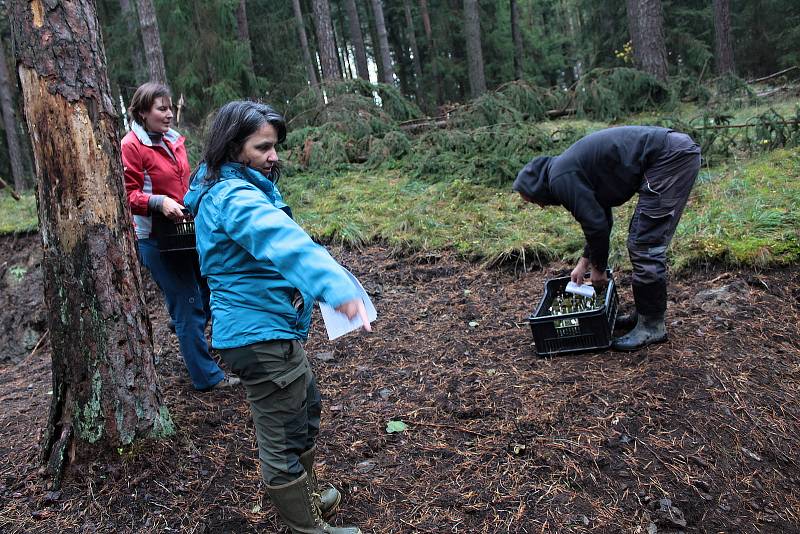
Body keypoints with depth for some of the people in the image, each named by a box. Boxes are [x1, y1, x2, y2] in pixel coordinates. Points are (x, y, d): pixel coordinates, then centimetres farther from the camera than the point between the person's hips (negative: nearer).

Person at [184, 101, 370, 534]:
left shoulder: (227, 190, 12)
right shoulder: (236, 198, -22)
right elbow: (283, 241, -42)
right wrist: (334, 284, -56)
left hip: (268, 327, 12)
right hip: (260, 334, -12)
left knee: (306, 410, 27)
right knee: (283, 439, 2)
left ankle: (307, 494, 46)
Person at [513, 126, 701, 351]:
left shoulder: (561, 178, -10)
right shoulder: (568, 166, 21)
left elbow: (596, 224, -10)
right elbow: (599, 219, 27)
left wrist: (598, 267, 6)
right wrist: (584, 262, 28)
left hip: (671, 158, -10)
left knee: (646, 245, -5)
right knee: (641, 241, 17)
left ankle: (652, 326, 5)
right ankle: (644, 313, 27)